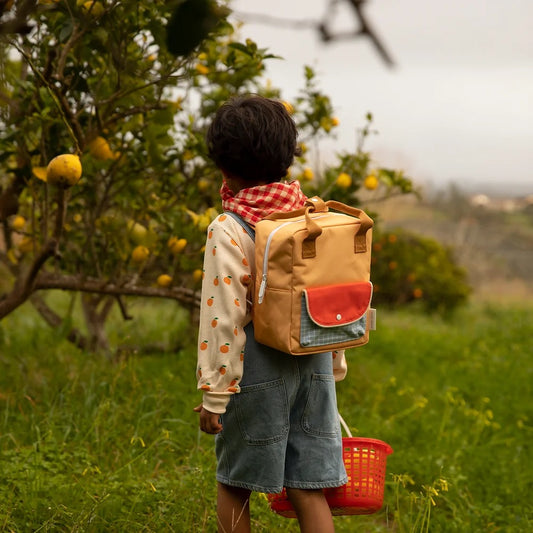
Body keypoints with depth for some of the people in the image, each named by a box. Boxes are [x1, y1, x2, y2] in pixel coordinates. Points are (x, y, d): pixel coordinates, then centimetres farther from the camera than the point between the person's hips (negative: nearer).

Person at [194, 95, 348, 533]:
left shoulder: (227, 230, -13)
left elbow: (223, 318, -15)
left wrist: (213, 395, -8)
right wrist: (335, 365, 20)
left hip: (256, 365, -5)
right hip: (313, 362, 5)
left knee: (233, 485, 14)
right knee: (308, 489, 10)